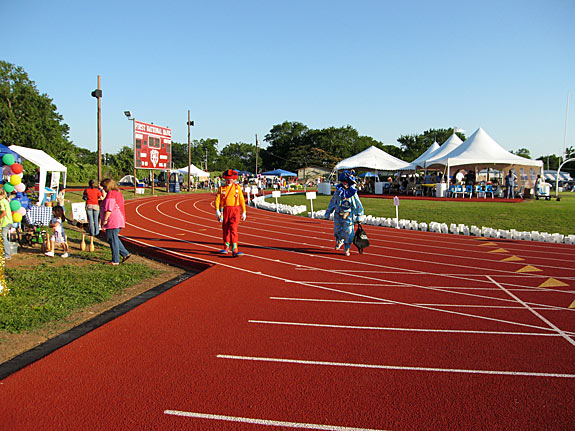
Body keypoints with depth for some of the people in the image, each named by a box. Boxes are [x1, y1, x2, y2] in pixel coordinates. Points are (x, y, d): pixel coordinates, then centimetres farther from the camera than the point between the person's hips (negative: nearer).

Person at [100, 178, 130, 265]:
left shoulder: (110, 194, -15)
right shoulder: (118, 193, 16)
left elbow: (108, 209, -21)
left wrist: (105, 220, -17)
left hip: (113, 221, -10)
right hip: (119, 220, 10)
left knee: (112, 240, -2)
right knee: (114, 239, 20)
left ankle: (115, 261, 4)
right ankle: (125, 254, 16)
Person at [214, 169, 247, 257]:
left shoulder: (237, 187, 6)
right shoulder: (222, 188, 5)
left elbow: (242, 200, 8)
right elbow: (217, 200, -2)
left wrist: (243, 212, 6)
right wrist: (217, 210, -17)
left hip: (235, 211, -2)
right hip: (225, 210, 2)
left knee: (233, 229, -13)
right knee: (225, 230, 11)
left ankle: (234, 250, -17)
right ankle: (226, 248, 27)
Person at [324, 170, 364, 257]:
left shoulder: (353, 193, -10)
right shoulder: (338, 191, 0)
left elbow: (358, 206, -2)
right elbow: (332, 202, 11)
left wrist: (358, 217, 0)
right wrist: (328, 213, 14)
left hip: (348, 217, -3)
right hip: (338, 215, 3)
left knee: (348, 233, -1)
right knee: (337, 231, 13)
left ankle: (346, 249, 19)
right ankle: (339, 242, 45)